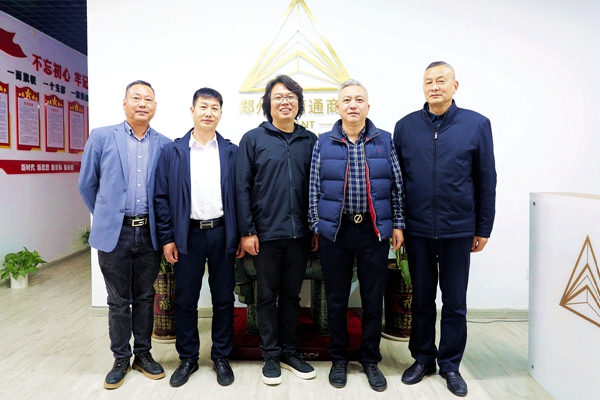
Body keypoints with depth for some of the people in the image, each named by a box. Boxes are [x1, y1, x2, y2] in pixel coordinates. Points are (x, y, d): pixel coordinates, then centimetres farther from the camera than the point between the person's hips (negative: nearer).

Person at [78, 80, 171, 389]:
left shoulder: (165, 145, 2)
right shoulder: (101, 137, 0)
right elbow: (87, 184, 9)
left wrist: (160, 222, 10)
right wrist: (104, 216, 14)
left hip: (149, 233, 1)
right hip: (114, 233, -1)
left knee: (145, 298, 13)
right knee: (118, 301, 9)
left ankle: (143, 354, 28)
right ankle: (121, 359, 25)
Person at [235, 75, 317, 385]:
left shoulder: (309, 141, 6)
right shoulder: (253, 139, -1)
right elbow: (242, 187, -4)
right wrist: (247, 231, -8)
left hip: (299, 232, 3)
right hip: (266, 232, -2)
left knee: (292, 295, 14)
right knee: (267, 296, 10)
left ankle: (289, 352, 30)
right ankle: (271, 355, 25)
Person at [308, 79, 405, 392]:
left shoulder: (384, 140, 5)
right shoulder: (323, 143, 3)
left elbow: (397, 186, 6)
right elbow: (314, 189, 4)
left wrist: (398, 224, 2)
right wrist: (315, 226, 1)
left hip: (375, 231, 1)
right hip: (335, 230, 0)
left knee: (373, 300, 9)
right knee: (336, 300, 10)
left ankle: (370, 360, 29)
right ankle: (339, 359, 29)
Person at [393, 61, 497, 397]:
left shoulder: (477, 124, -1)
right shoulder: (406, 126, 2)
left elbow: (486, 180, 1)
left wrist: (483, 228, 2)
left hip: (458, 230, -1)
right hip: (417, 230, 1)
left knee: (455, 302, 11)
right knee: (422, 299, 14)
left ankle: (450, 364, 28)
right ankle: (423, 358, 31)